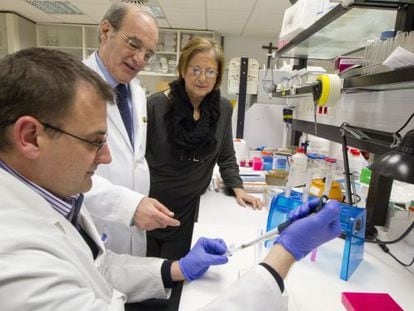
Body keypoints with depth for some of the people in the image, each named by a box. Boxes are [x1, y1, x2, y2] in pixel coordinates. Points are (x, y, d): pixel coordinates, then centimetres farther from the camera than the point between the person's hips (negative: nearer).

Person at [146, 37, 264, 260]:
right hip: (153, 202, -1)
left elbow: (226, 157, 9)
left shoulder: (223, 109, 0)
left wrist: (237, 188, -2)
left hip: (191, 206, 2)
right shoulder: (156, 105, -11)